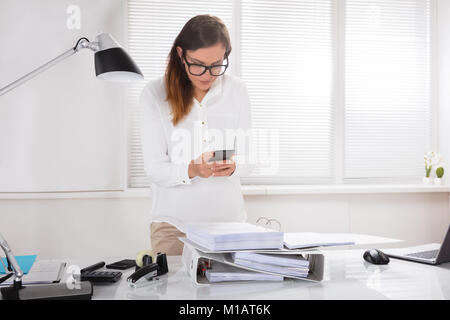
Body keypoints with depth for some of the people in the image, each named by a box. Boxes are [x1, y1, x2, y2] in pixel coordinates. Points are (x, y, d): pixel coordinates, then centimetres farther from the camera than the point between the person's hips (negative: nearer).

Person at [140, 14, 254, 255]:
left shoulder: (236, 90, 1)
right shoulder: (155, 93, -7)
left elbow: (248, 158, 3)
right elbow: (154, 168, -10)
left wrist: (232, 167, -20)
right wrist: (192, 170, -29)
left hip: (227, 218, 2)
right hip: (173, 220, -2)